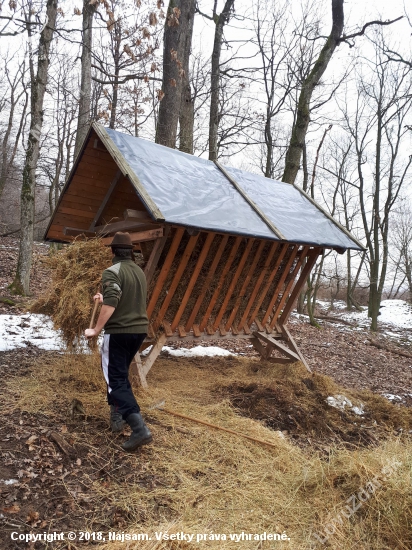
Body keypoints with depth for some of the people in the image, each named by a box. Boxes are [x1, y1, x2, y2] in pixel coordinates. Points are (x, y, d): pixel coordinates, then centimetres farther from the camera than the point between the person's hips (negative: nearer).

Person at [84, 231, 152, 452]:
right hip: (139, 330, 8)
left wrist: (96, 330, -19)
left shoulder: (112, 272, -13)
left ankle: (139, 428, -15)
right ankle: (117, 415, 32)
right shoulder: (139, 272, 12)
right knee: (120, 373, 25)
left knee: (117, 379, -4)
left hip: (119, 331, -8)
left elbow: (111, 305, -25)